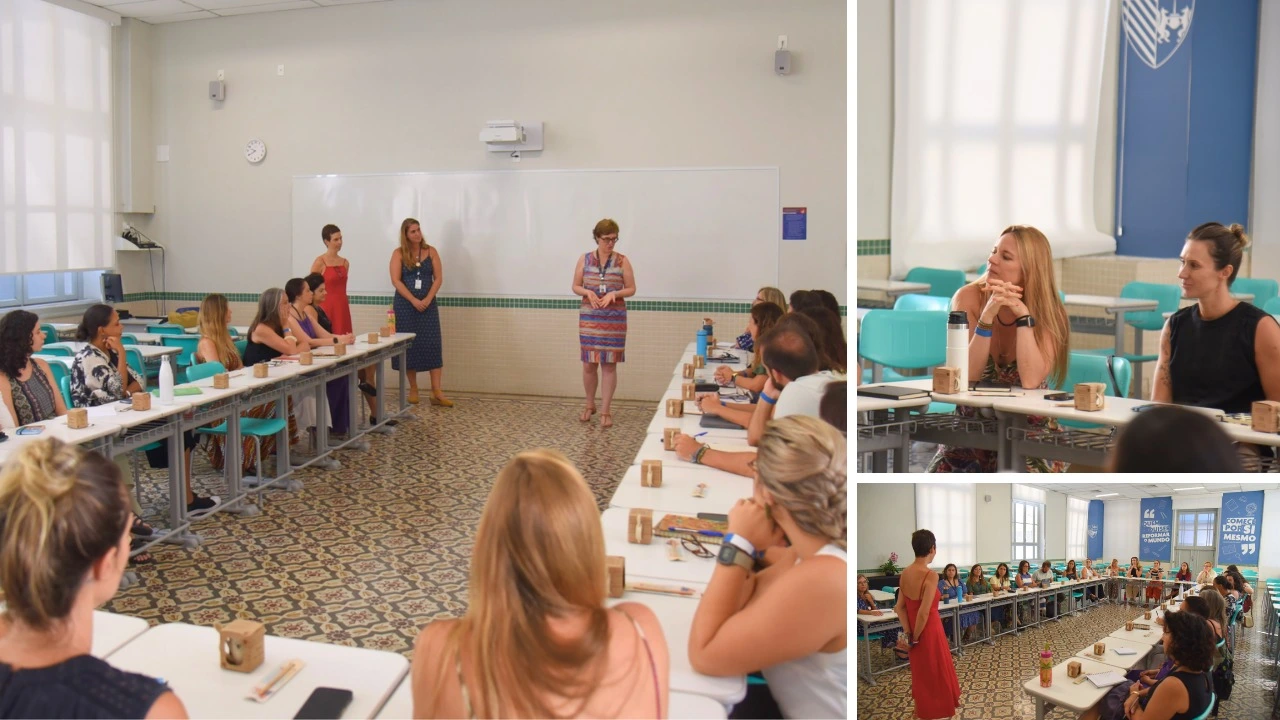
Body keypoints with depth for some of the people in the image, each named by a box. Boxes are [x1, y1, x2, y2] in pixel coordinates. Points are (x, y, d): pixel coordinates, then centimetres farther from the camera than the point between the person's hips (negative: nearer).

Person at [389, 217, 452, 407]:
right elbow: (396, 280, -7)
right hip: (405, 305, -1)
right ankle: (413, 390, 14)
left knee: (433, 346, -5)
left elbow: (438, 278, 0)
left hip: (428, 305, 1)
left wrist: (427, 300, -12)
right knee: (409, 346, 3)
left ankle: (437, 393, -6)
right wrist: (414, 300, -16)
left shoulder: (431, 251, 5)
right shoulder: (398, 253, 0)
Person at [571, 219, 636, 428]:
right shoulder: (584, 260, 2)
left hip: (614, 318, -1)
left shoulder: (622, 261, -1)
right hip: (589, 317, 1)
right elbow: (575, 286, 8)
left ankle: (606, 411, 10)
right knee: (588, 364, 6)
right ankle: (590, 405, 27)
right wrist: (588, 292, -12)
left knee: (609, 364, 1)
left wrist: (614, 293, -16)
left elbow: (631, 289, 2)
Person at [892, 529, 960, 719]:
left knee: (921, 675, 22)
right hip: (929, 632, -7)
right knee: (936, 677, 9)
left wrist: (908, 633, -1)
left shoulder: (905, 573, 0)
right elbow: (924, 612, -25)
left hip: (916, 631, 7)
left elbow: (900, 607, 1)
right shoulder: (931, 575, -22)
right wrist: (915, 637, -13)